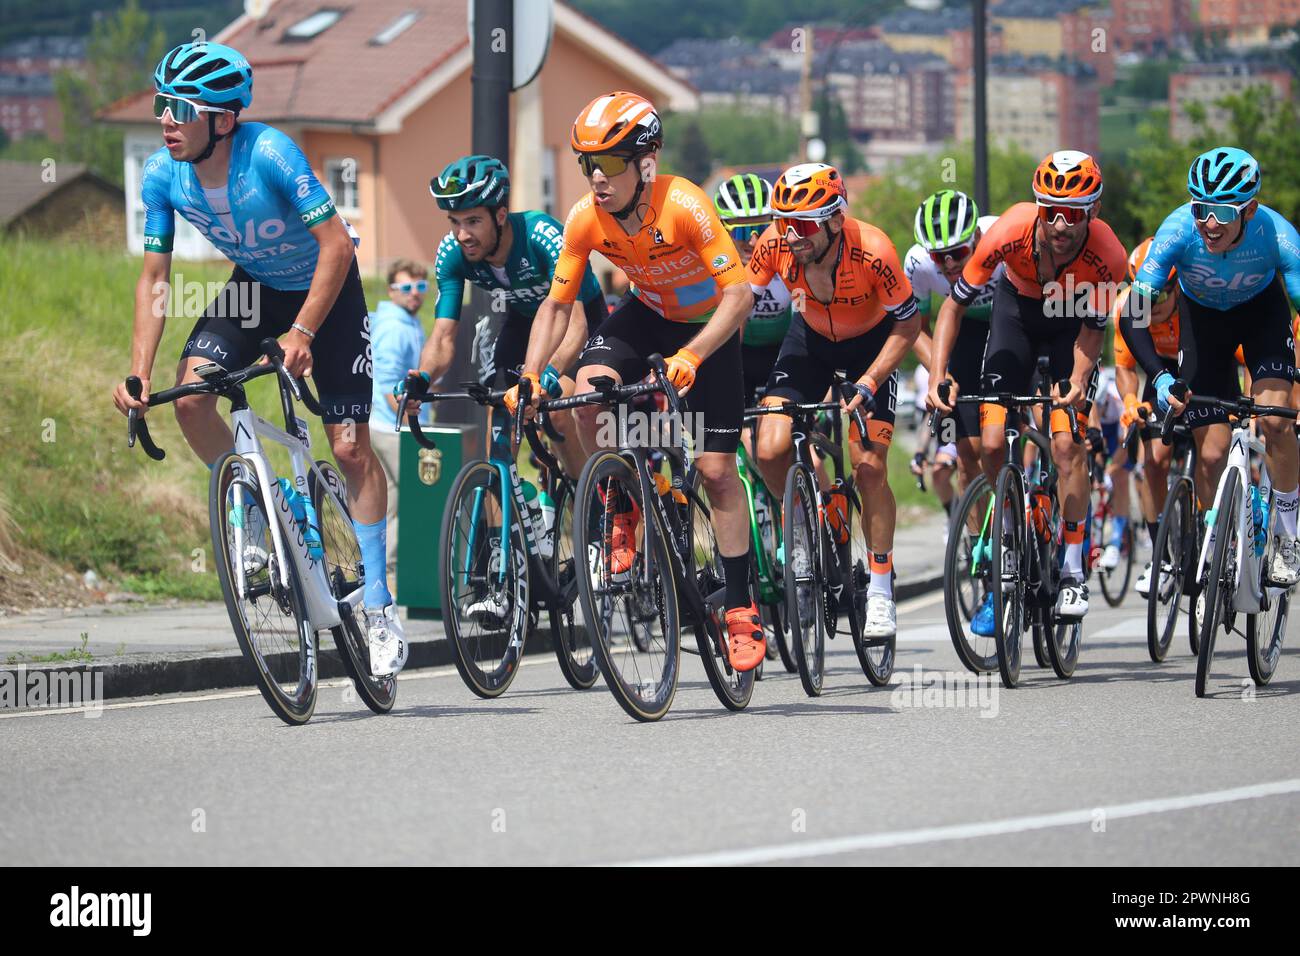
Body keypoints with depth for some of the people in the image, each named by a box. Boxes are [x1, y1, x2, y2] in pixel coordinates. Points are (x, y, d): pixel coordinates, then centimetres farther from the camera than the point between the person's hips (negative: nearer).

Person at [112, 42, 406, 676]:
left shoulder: (269, 154, -33)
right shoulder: (163, 176, -18)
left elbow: (336, 244, -32)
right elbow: (153, 278, -10)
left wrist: (301, 332, -40)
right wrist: (138, 375, -19)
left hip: (326, 288, -4)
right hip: (255, 288, 4)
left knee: (351, 447, -7)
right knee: (190, 393, -22)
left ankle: (378, 606, 4)